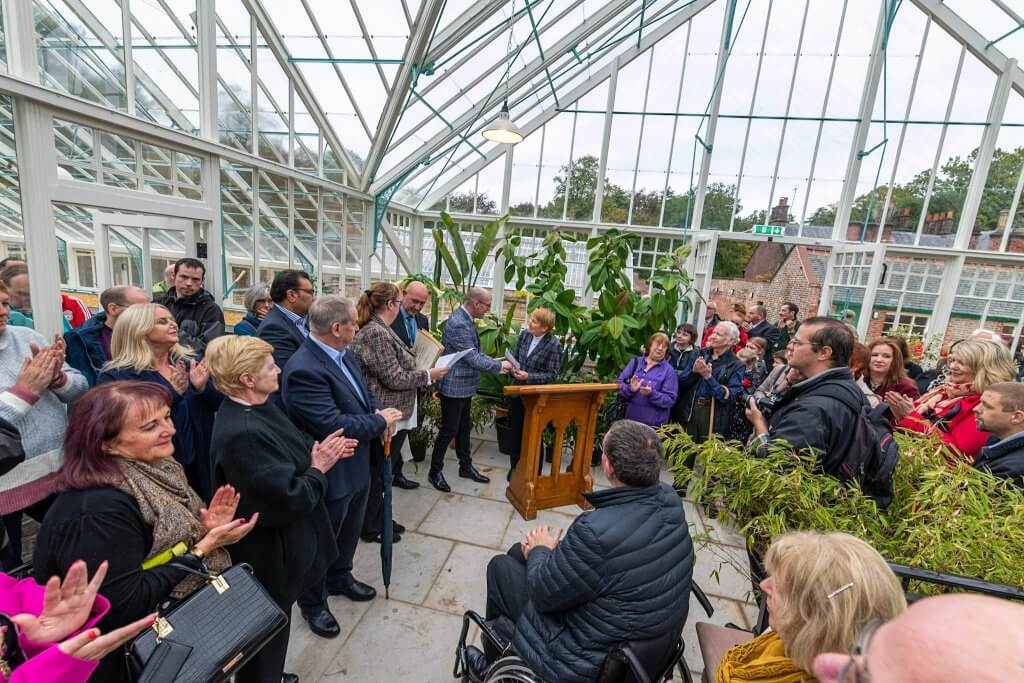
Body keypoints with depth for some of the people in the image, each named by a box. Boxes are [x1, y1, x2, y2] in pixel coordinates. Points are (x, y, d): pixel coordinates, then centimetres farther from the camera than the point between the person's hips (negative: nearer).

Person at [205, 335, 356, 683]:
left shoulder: (257, 407, -4)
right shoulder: (241, 433, -34)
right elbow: (288, 500, -31)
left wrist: (316, 455, -6)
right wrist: (318, 469, -17)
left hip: (278, 542, 9)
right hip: (269, 554, -9)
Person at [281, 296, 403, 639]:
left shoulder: (343, 353, -2)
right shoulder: (304, 370, -30)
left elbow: (363, 392, 11)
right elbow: (332, 425, -33)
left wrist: (377, 411, -10)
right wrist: (380, 422, -20)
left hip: (357, 465, 9)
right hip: (331, 474, -8)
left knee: (349, 531, 29)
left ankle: (340, 577, 54)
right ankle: (312, 603, 42)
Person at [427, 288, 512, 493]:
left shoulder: (467, 320, 6)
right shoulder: (459, 324, -26)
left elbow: (474, 354, 14)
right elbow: (473, 359, -25)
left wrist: (496, 364, 3)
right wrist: (499, 366, -13)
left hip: (465, 385, 9)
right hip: (454, 386, -9)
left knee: (464, 428, 20)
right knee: (449, 430, 4)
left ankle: (466, 466, 35)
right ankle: (435, 472, 21)